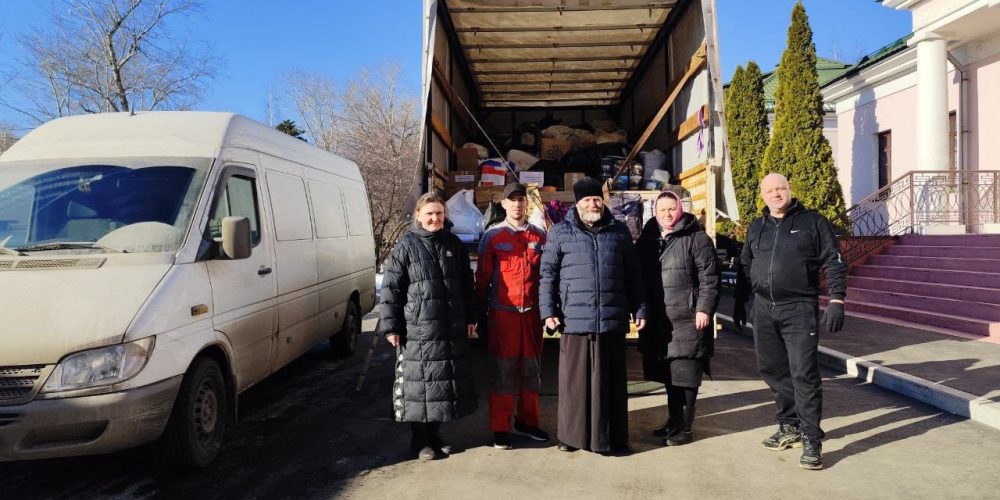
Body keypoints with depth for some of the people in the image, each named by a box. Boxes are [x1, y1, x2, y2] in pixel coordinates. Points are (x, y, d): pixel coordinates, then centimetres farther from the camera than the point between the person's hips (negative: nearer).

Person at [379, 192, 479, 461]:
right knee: (420, 383, 1)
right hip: (417, 330, -4)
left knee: (447, 380, 11)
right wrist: (391, 326, -9)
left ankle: (435, 434, 27)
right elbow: (390, 288, -5)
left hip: (452, 328, 4)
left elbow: (467, 284, 14)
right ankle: (420, 439, 17)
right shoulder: (406, 246, -4)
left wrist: (470, 318, 12)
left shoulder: (454, 244, 9)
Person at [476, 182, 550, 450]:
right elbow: (482, 277, 0)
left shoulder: (539, 236, 8)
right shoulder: (492, 236, -1)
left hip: (532, 312, 3)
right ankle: (500, 428, 10)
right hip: (502, 313, -3)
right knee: (502, 370, 1)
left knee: (531, 368, 10)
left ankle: (526, 421, 24)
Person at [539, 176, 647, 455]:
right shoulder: (561, 233, 6)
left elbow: (632, 275, 15)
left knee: (611, 382, 8)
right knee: (575, 380, 4)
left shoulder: (619, 232, 12)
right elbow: (548, 274, 5)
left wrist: (639, 309, 12)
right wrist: (548, 311, -3)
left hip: (613, 320, 2)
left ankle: (611, 438, 18)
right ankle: (573, 435, 19)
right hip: (574, 320, -1)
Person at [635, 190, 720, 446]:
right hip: (657, 322, 6)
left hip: (687, 320, -5)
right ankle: (673, 421, 28)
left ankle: (684, 427, 9)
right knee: (668, 375, 15)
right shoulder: (647, 240, 12)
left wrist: (704, 309, -14)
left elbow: (709, 278, -8)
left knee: (684, 376, -2)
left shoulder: (697, 239, -3)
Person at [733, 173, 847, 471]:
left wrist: (836, 300, -12)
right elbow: (745, 268, 21)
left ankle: (811, 439, 0)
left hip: (799, 310, -5)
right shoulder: (756, 228, 14)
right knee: (772, 369, 10)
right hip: (763, 310, 5)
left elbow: (834, 263, -4)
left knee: (804, 373, -8)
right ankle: (789, 426, 25)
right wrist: (740, 302, 20)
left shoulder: (813, 222, 0)